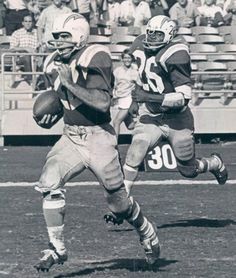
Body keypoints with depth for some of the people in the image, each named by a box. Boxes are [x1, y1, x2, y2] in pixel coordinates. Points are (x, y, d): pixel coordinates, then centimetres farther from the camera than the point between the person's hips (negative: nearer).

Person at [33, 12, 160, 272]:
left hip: (98, 137, -6)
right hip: (70, 137, 6)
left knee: (117, 199, 6)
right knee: (48, 183, -17)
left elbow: (103, 103, -26)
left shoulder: (93, 60, -16)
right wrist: (50, 116, 0)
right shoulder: (55, 65, 6)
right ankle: (56, 248, -8)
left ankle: (148, 235, 36)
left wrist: (70, 84, -27)